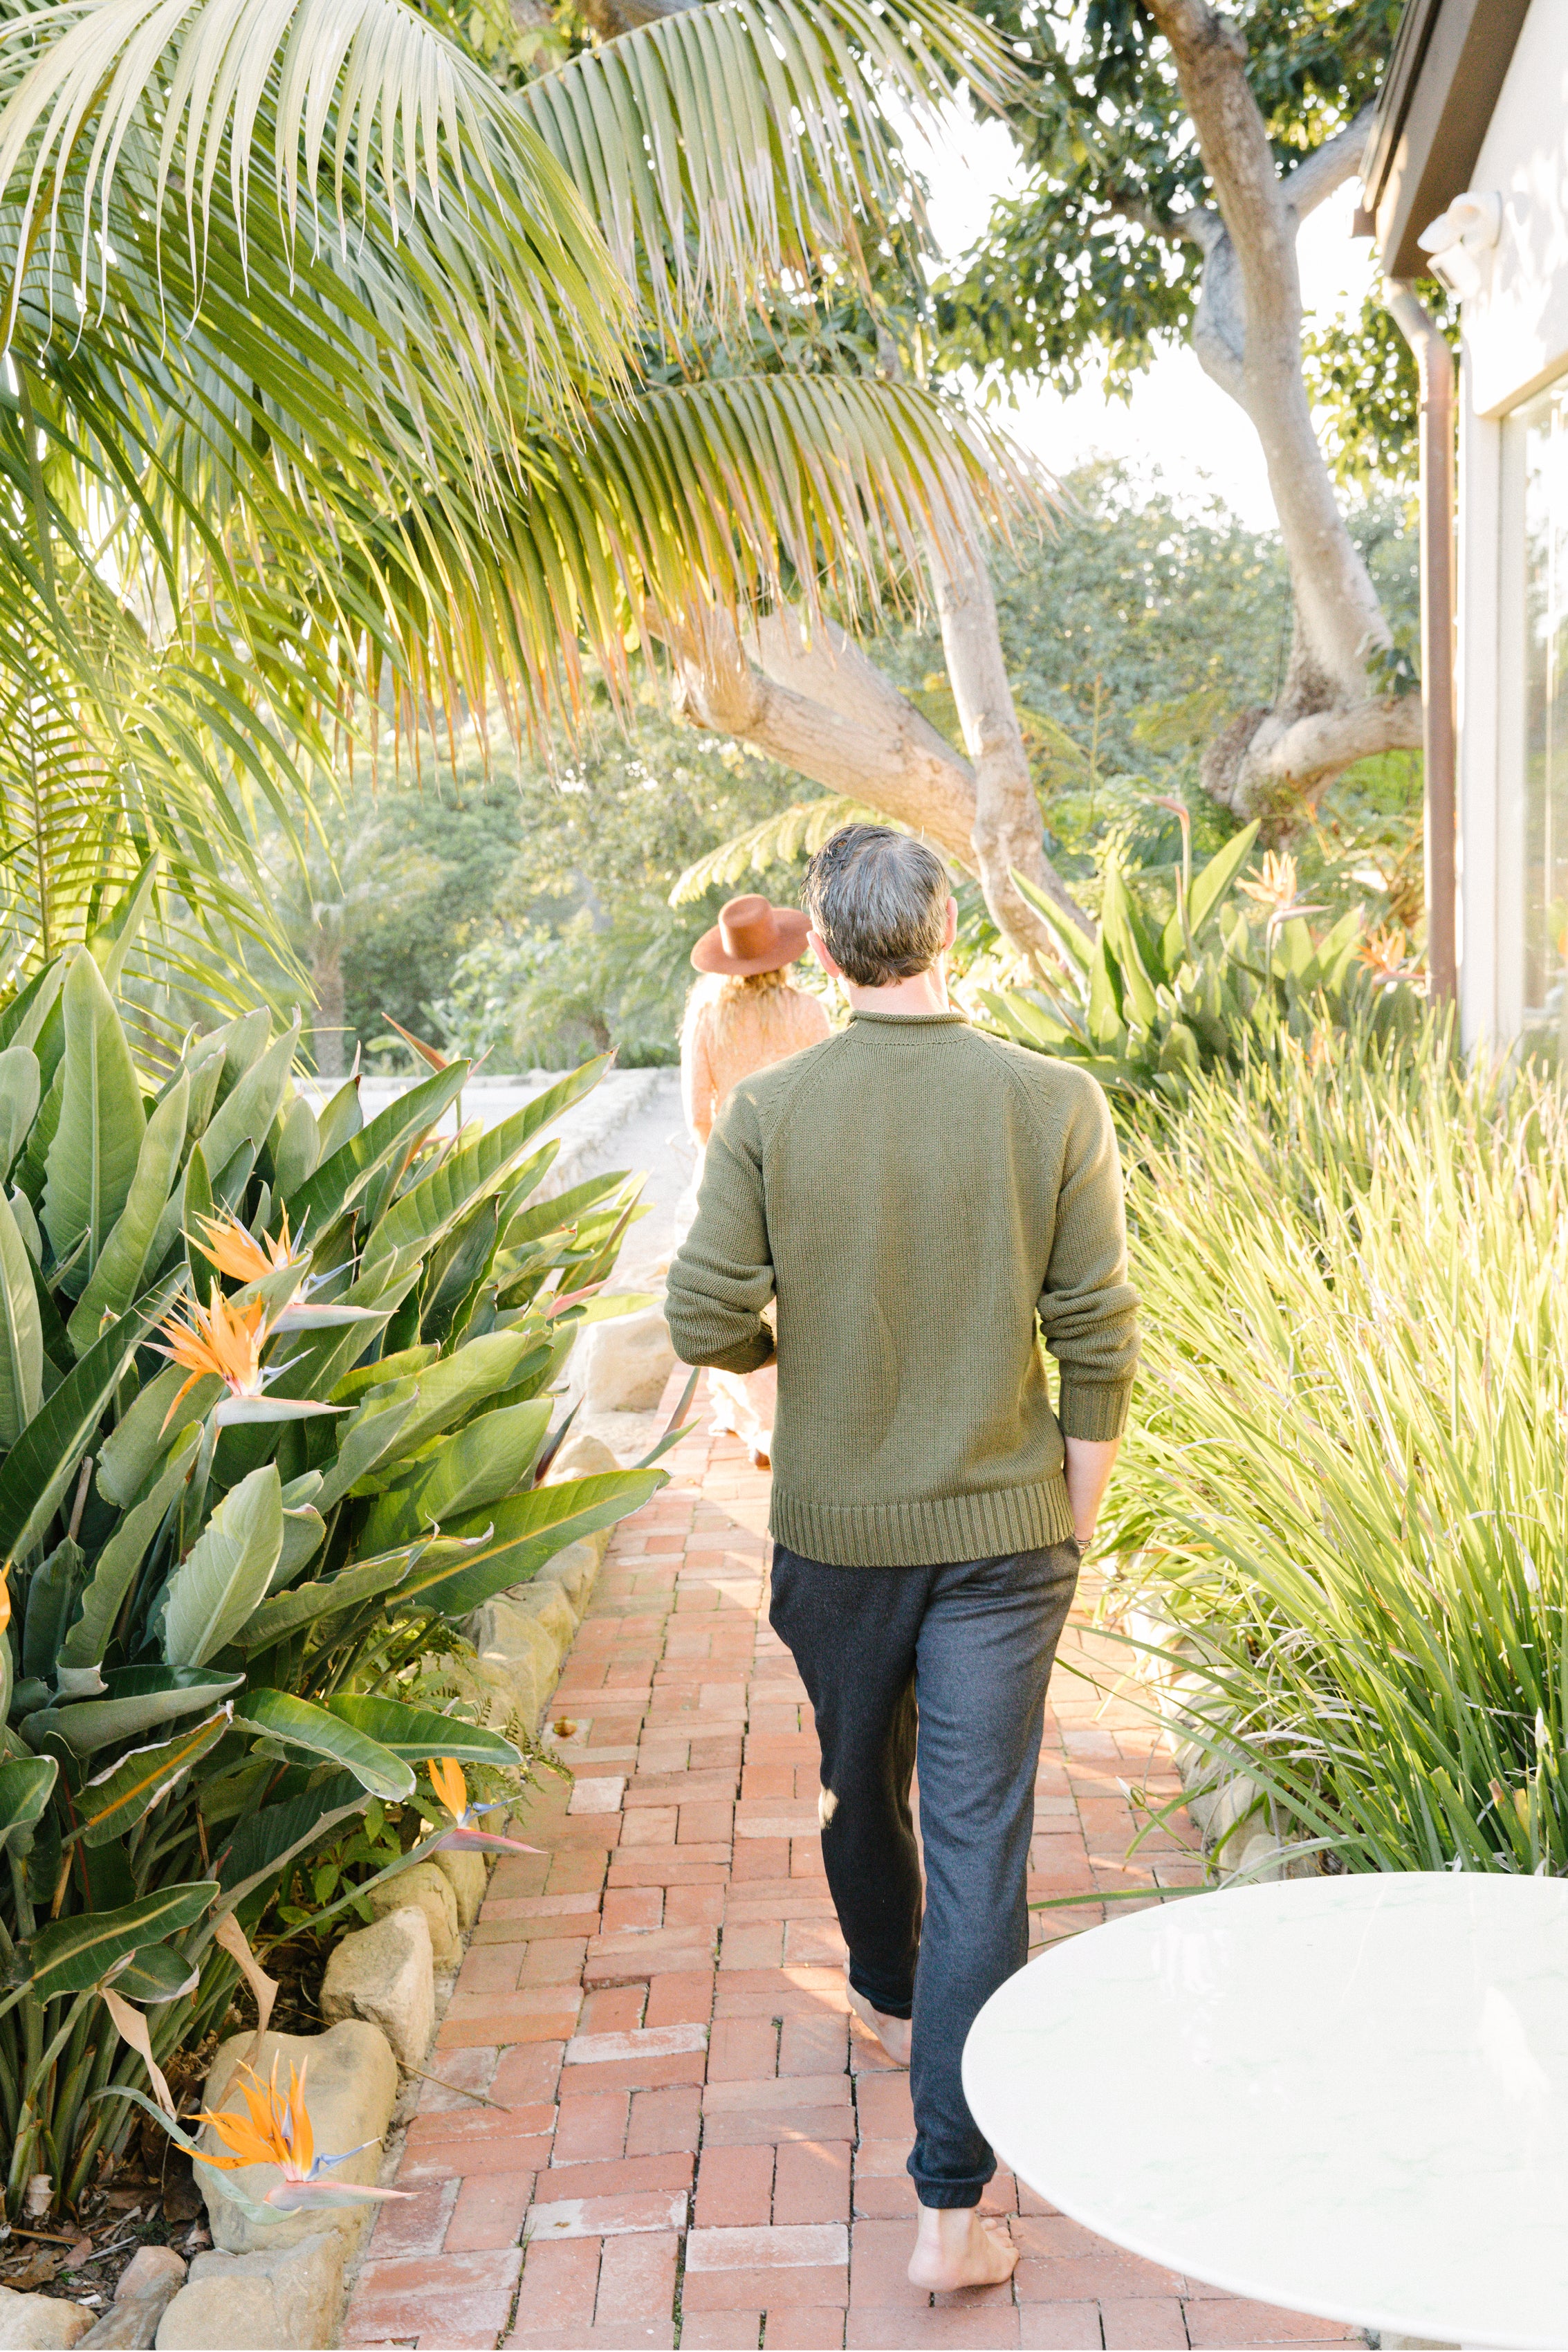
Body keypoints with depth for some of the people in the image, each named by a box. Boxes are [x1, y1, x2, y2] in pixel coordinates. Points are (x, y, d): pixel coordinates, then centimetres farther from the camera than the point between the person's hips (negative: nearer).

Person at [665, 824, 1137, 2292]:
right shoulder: (1056, 1106, -11)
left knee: (859, 1774, 25)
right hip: (1003, 1533, -1)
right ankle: (950, 2204, 3)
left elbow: (705, 1319, -9)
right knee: (979, 1840, 2)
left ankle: (889, 1994, 51)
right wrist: (1076, 1525, 5)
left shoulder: (768, 1111, -11)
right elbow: (1098, 1341, -8)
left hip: (835, 1526, 1)